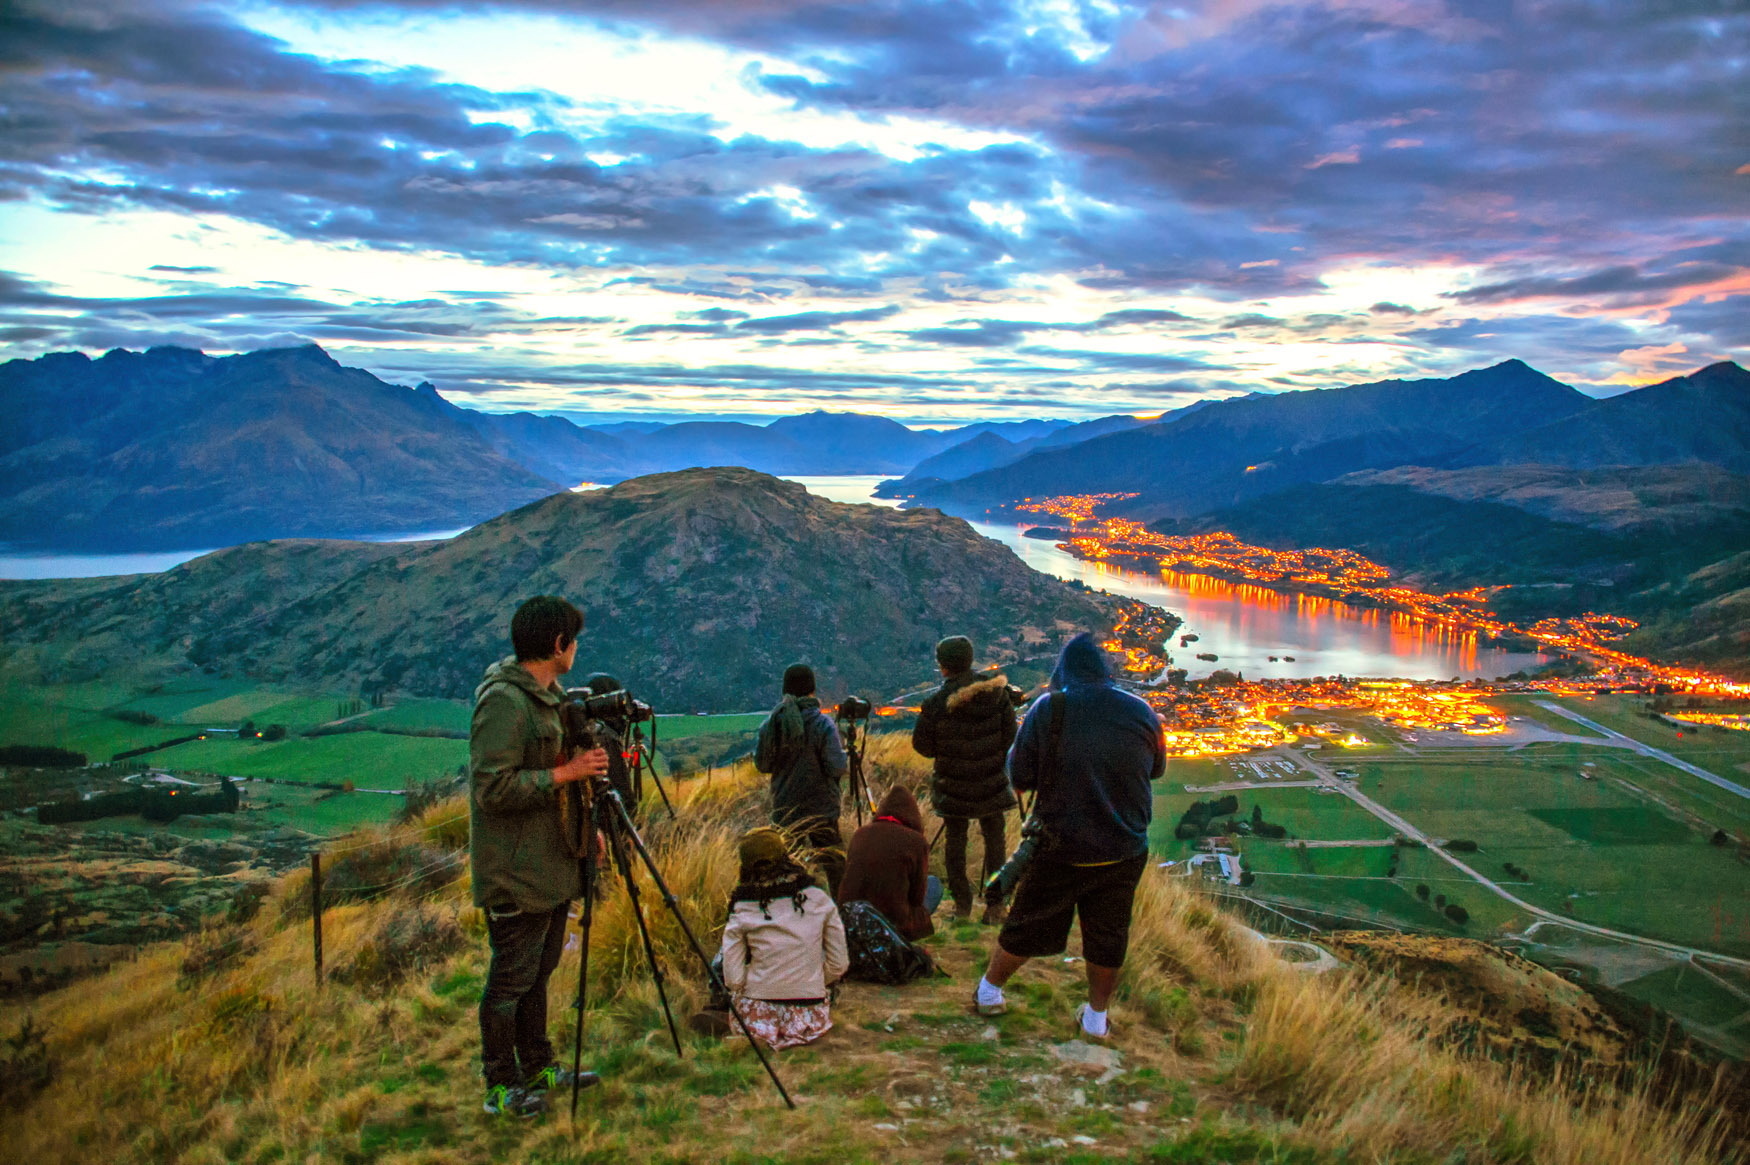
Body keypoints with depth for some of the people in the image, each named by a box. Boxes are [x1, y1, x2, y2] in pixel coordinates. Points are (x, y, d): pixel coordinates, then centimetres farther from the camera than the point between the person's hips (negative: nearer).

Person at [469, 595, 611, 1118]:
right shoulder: (503, 702, -20)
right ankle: (501, 1087, 15)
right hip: (517, 875, -9)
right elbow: (493, 788, -25)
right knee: (511, 979, 2)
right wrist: (565, 772, -23)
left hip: (551, 866, 9)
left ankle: (538, 1068, 31)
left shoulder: (547, 695, 11)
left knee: (538, 972, 19)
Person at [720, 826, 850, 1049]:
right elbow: (839, 965, -1)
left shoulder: (741, 914, -9)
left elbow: (733, 981, -10)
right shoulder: (818, 900, -6)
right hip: (810, 1020, 3)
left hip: (759, 1019, -2)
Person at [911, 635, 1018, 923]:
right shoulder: (996, 691, -9)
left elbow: (922, 745, -8)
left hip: (953, 785, -2)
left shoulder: (937, 702, -17)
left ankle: (962, 904, 16)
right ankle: (996, 904, 11)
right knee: (995, 838, 13)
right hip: (992, 781, 2)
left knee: (955, 840, 13)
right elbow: (1009, 734, -2)